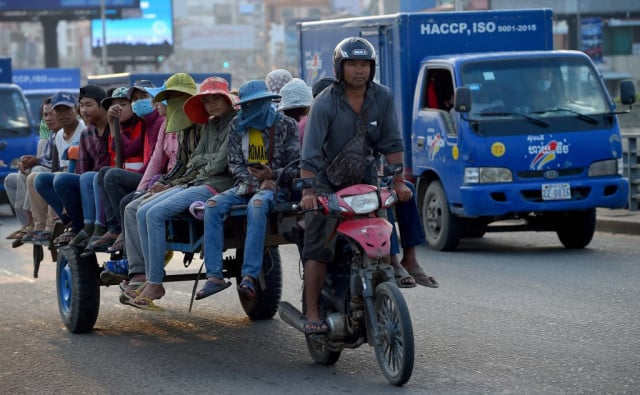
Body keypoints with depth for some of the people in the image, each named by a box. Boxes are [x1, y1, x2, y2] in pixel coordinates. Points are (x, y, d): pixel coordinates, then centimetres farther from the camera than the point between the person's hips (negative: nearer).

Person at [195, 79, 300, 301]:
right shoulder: (237, 126, 12)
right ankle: (214, 276, -29)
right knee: (213, 205, -25)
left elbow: (297, 166, 0)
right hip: (246, 185, 5)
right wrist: (258, 181, -8)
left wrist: (273, 175, -18)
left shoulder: (285, 125, 0)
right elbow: (235, 164, 8)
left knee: (257, 205, -39)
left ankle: (249, 276, -44)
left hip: (275, 186, -4)